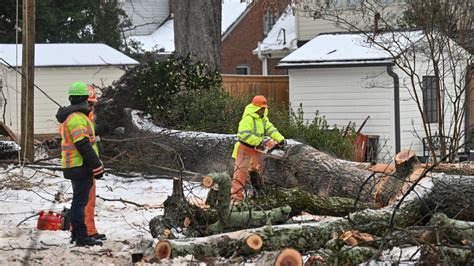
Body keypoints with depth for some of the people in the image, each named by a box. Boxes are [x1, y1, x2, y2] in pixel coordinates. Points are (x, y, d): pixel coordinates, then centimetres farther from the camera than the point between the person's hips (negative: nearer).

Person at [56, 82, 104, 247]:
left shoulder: (69, 117, 17)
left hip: (74, 167, 10)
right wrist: (97, 166, -18)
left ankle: (77, 233, 24)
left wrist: (94, 165, 23)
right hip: (81, 167, -10)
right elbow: (83, 145, -22)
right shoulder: (77, 118, -16)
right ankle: (81, 237, -7)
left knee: (79, 200, 17)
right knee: (80, 201, -8)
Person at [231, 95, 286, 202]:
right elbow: (244, 134, -30)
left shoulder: (263, 119, 8)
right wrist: (258, 142, -30)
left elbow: (271, 129, 0)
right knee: (241, 172, -10)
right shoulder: (247, 119, -21)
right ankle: (237, 195, -13)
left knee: (258, 171, 15)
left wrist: (280, 139, -15)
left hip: (256, 150, 9)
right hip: (245, 150, -9)